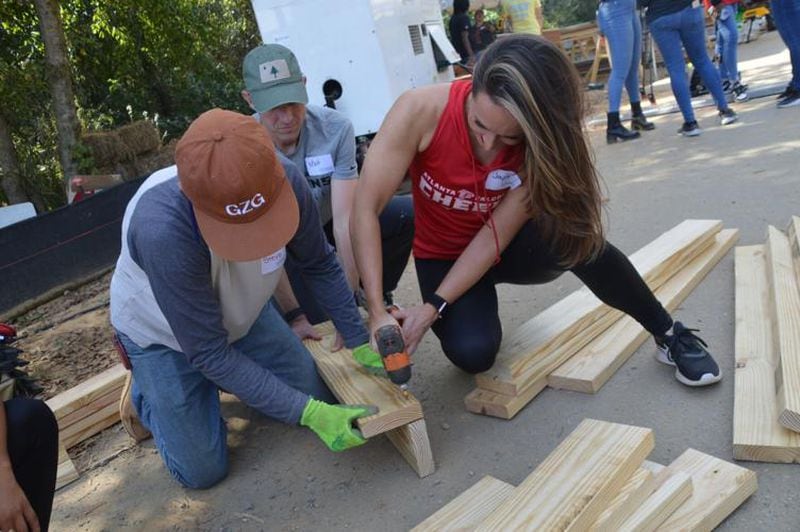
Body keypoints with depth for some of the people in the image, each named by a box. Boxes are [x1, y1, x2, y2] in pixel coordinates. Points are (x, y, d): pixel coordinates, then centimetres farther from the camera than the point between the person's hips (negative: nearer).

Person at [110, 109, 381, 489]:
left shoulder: (285, 181, -30)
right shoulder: (160, 229, -43)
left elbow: (320, 265, -10)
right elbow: (208, 354, -33)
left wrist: (360, 343, -11)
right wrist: (308, 412, -33)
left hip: (241, 312, 4)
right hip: (162, 333, -4)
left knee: (322, 401, 4)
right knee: (203, 470, -2)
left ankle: (232, 382, 27)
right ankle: (143, 392, 25)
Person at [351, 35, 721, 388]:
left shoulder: (539, 148, -24)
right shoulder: (421, 111, -28)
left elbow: (493, 238, -22)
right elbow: (366, 209, -28)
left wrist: (434, 307, -30)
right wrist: (377, 313, -33)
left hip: (504, 250, 1)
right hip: (444, 257, 0)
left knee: (572, 235, -33)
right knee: (472, 353, -28)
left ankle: (670, 335, -11)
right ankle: (475, 312, 10)